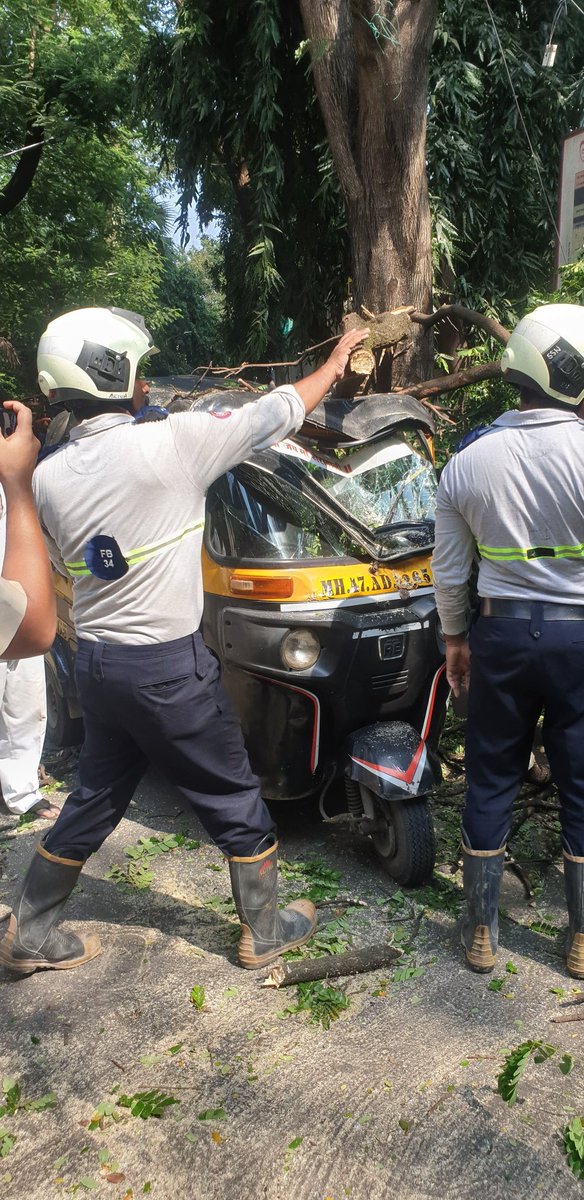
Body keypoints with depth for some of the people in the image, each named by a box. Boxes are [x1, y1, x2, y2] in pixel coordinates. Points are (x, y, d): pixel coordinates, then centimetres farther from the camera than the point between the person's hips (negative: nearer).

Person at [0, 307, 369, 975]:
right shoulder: (174, 442, -16)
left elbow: (54, 569, 10)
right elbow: (280, 411, -5)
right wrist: (337, 361, 10)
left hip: (94, 663, 6)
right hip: (168, 666, -6)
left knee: (94, 800, 22)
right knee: (234, 800, 13)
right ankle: (263, 931, 29)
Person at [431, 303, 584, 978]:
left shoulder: (467, 462, -2)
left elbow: (449, 573, 4)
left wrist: (455, 638, 17)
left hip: (501, 633, 3)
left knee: (491, 782, 14)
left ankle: (480, 934, 26)